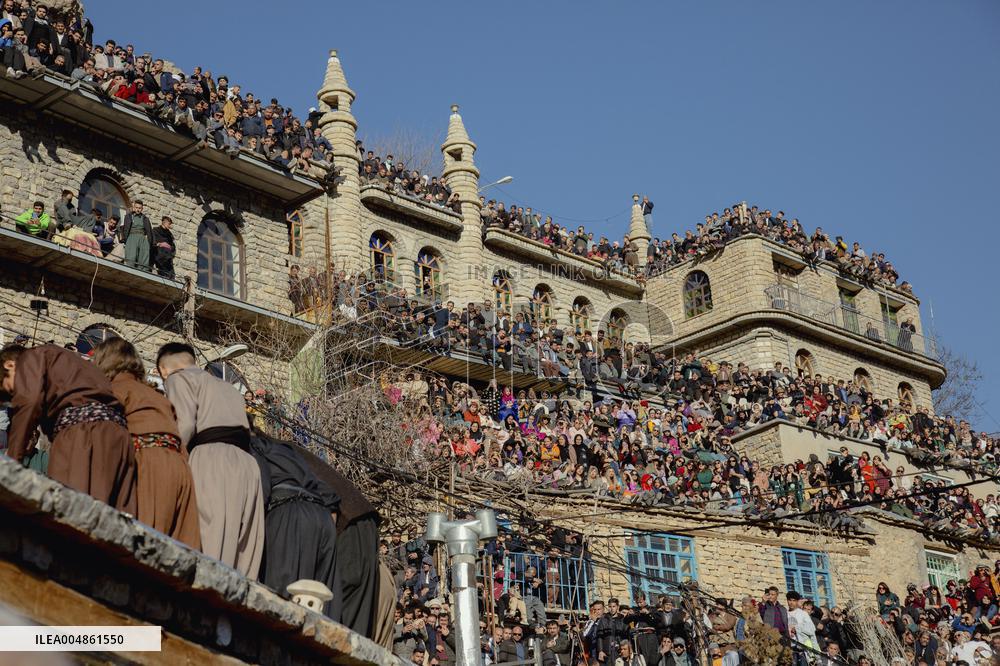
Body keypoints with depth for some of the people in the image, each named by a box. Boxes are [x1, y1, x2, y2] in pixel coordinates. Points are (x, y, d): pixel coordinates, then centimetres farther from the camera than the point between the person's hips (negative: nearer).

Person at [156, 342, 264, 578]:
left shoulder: (177, 378, 12)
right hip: (246, 464, 7)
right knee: (242, 558, 2)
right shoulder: (227, 387, 33)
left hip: (211, 458, -7)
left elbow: (185, 425, -6)